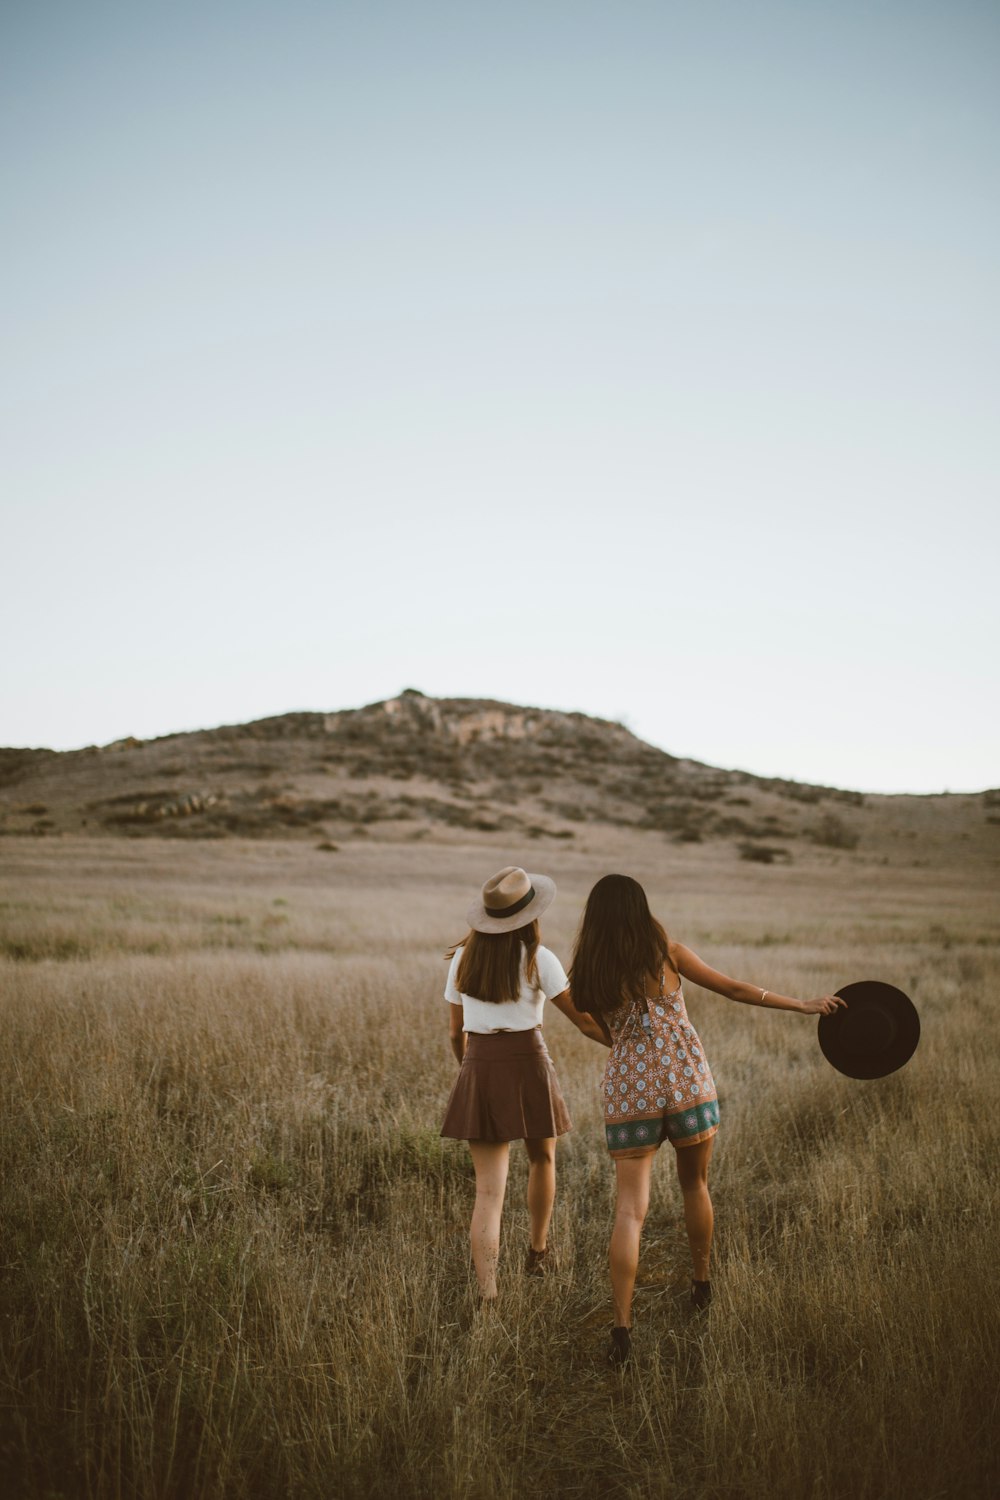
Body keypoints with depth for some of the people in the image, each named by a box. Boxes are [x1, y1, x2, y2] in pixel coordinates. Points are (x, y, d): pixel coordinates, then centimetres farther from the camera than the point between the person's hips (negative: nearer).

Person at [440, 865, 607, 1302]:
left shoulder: (463, 959, 5)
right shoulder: (537, 959, -7)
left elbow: (456, 1032, 13)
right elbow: (584, 1020, -7)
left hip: (478, 1070, 3)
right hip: (527, 1065, -2)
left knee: (489, 1189, 2)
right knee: (542, 1158, 26)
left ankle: (487, 1294, -9)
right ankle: (538, 1252, 43)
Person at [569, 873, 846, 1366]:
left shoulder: (588, 976, 1)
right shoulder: (668, 955, -2)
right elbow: (736, 990, 4)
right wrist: (804, 1005, 13)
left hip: (626, 1093, 0)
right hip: (687, 1084, 0)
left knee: (629, 1209, 0)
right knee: (694, 1185, 22)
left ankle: (622, 1326, -8)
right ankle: (701, 1284, 37)